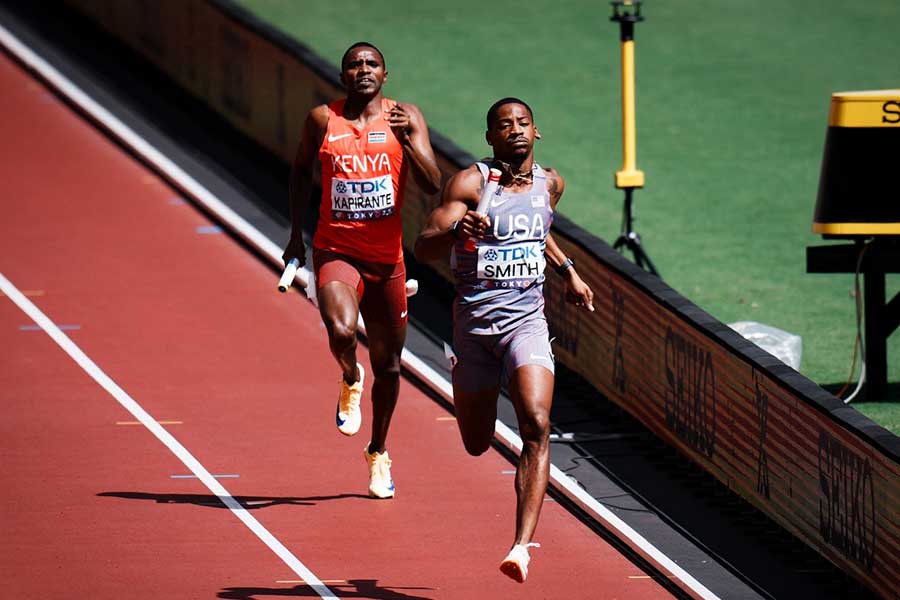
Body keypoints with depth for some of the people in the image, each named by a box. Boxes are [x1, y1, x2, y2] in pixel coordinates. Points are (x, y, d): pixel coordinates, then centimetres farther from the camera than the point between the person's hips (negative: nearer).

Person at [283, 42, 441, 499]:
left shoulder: (405, 118, -2)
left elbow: (433, 186, -10)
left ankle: (378, 453, 34)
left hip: (386, 256, 2)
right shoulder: (322, 120, -1)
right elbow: (302, 170, 16)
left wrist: (407, 140, -25)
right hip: (335, 251, -2)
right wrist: (296, 234, 13)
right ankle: (350, 381, 7)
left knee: (387, 364, 12)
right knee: (341, 331, -30)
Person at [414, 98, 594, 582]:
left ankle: (522, 545, -26)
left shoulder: (550, 183, 7)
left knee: (537, 426, -21)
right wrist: (455, 229, -35)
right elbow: (423, 248, -16)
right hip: (474, 320, -2)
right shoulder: (470, 183, -8)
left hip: (526, 321, 2)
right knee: (477, 445, 13)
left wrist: (568, 271, 23)